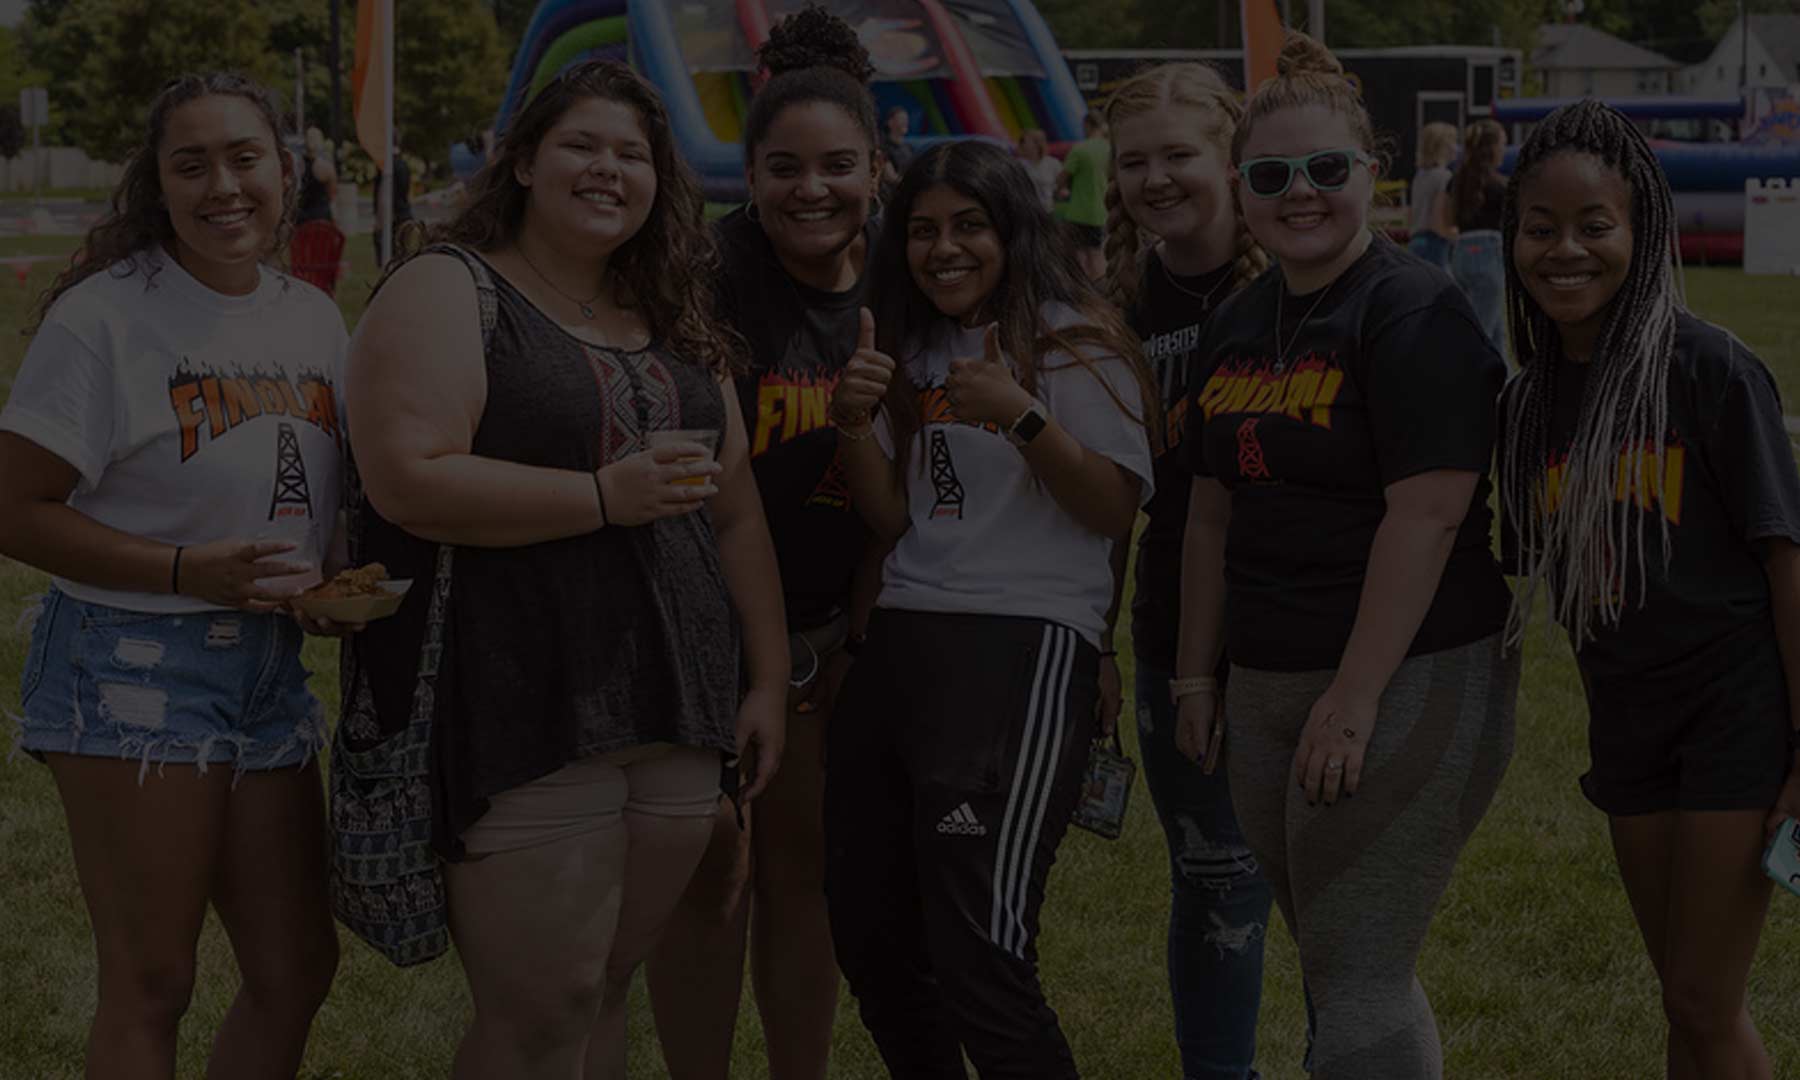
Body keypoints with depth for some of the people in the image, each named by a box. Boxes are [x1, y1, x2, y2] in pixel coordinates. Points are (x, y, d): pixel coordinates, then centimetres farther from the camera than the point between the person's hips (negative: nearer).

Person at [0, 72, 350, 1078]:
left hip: (268, 665, 7)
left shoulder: (314, 320, 8)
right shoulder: (105, 317, -12)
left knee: (298, 968, 11)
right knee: (150, 985, -2)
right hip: (133, 666, -7)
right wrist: (188, 570, -21)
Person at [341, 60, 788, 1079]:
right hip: (524, 717, -6)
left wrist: (769, 680, 14)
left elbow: (736, 511, 21)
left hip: (675, 721, 6)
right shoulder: (448, 291, -4)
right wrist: (606, 497, -19)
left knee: (604, 994, 10)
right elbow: (406, 480, -17)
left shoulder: (674, 326, 18)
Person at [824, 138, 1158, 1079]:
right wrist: (854, 425, -5)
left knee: (977, 961, -15)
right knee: (870, 940, 12)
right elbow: (893, 516, 12)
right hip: (899, 646, 8)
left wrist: (1022, 416, -23)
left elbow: (1117, 507, -10)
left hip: (1021, 648, -8)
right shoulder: (911, 350, 18)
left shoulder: (1070, 339, -2)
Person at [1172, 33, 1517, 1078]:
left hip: (1409, 680, -8)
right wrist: (1196, 674, 16)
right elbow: (1214, 513, 19)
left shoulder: (1414, 313, -12)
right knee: (1344, 963, 13)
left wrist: (1355, 699, -22)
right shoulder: (1239, 325, 13)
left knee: (1357, 973, -9)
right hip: (1270, 691, 8)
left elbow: (1428, 515, -20)